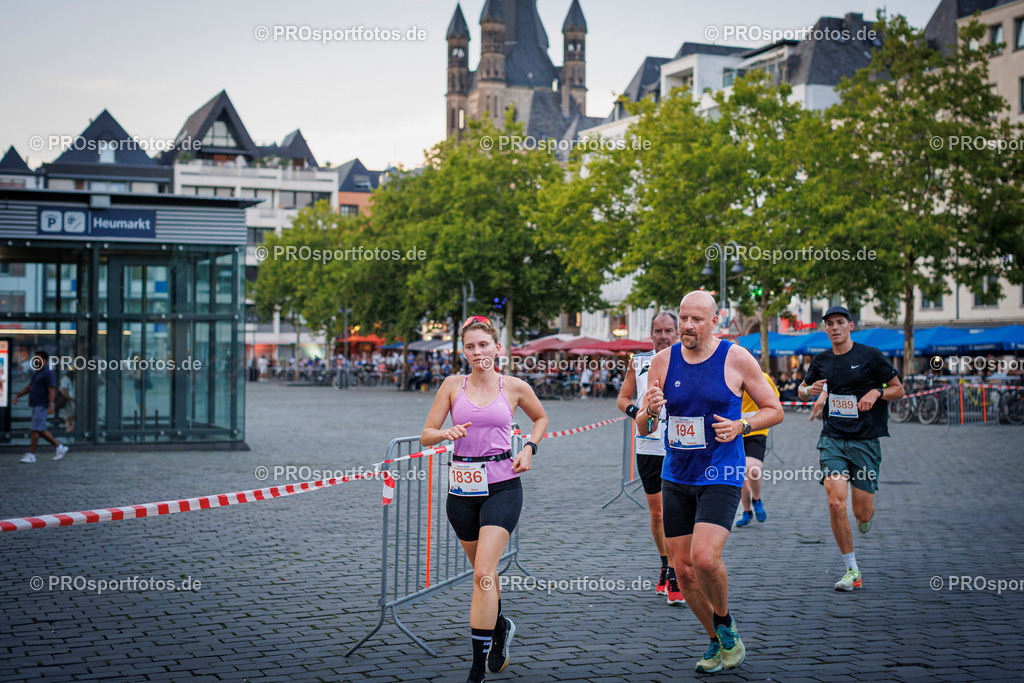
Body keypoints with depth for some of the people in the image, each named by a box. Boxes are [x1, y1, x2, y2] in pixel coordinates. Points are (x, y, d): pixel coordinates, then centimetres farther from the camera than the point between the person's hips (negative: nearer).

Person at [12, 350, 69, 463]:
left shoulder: (48, 373, -12)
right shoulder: (37, 373, 18)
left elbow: (52, 391, -19)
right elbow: (29, 387, 25)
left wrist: (50, 406, -25)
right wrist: (17, 396, 16)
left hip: (42, 406, -10)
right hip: (36, 406, 10)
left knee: (35, 429, -8)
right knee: (41, 430, 10)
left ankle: (31, 454, -4)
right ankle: (60, 447, 17)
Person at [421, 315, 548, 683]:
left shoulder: (515, 387, 1)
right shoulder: (453, 385, 2)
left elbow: (540, 418, 20)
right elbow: (426, 435, 1)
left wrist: (529, 448, 4)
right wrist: (446, 433, -20)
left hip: (502, 485, -3)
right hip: (462, 487, 3)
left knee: (482, 573, -14)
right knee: (483, 571, 17)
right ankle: (500, 626, 47)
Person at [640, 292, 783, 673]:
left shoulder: (737, 359, -5)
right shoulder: (663, 362, 3)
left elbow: (774, 410, 3)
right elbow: (644, 429, 6)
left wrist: (740, 426, -15)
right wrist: (650, 411, -17)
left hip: (721, 478, -4)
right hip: (676, 479, 4)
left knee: (705, 558, -22)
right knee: (684, 570, 5)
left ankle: (724, 623, 7)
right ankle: (718, 641, 26)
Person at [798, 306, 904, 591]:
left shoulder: (870, 355, -2)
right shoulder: (821, 360, 8)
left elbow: (899, 390, 4)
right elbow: (802, 388, 23)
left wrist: (877, 392, -15)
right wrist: (809, 390, 0)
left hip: (865, 441, -2)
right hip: (832, 439, 2)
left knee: (862, 513, -1)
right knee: (836, 504, -15)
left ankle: (866, 518, 40)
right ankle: (852, 570, -2)